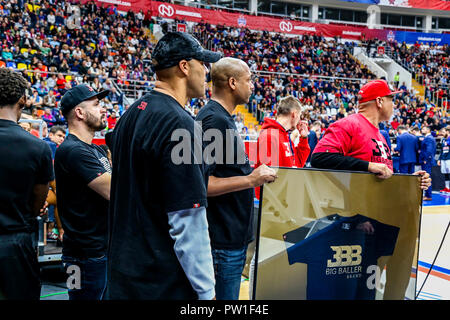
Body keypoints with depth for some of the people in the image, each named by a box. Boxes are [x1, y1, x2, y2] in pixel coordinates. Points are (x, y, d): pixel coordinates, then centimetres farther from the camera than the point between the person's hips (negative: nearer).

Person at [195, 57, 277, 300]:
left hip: (231, 235, 10)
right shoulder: (215, 120, -20)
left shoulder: (219, 117, 13)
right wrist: (251, 180, -23)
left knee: (228, 294, 20)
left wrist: (252, 175, 16)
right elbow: (201, 183, -27)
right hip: (224, 239, -10)